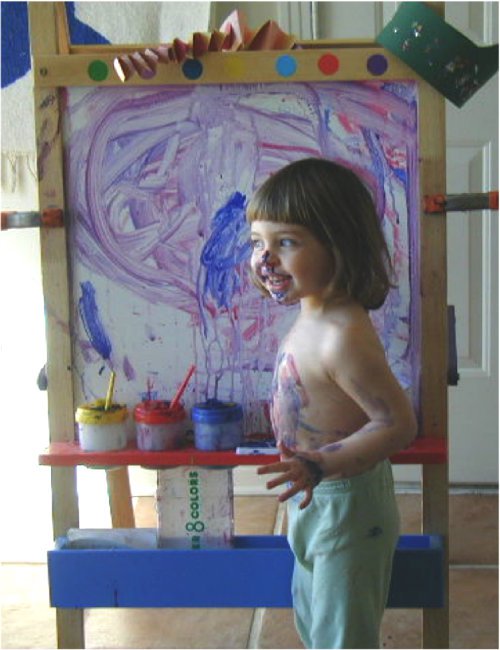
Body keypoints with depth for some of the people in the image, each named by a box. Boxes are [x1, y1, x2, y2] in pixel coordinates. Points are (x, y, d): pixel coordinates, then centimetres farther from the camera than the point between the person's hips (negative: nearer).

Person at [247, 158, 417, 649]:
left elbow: (398, 423, -31)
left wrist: (321, 465, -35)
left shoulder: (342, 337, -31)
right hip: (316, 500, 10)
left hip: (347, 507, -10)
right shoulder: (314, 316, -2)